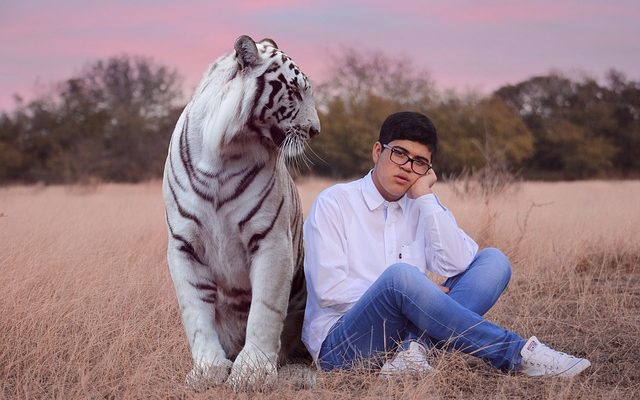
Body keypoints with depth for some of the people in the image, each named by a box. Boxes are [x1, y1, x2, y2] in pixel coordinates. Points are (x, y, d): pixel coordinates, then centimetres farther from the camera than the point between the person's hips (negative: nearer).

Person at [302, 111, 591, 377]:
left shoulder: (423, 207, 12)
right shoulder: (334, 202, -2)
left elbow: (457, 266, -4)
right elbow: (328, 289, -13)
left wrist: (426, 198, -6)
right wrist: (417, 296, -14)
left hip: (405, 330, 5)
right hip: (340, 343, -5)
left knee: (493, 260, -6)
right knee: (399, 274, -36)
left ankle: (415, 347, -31)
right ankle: (518, 354, -24)